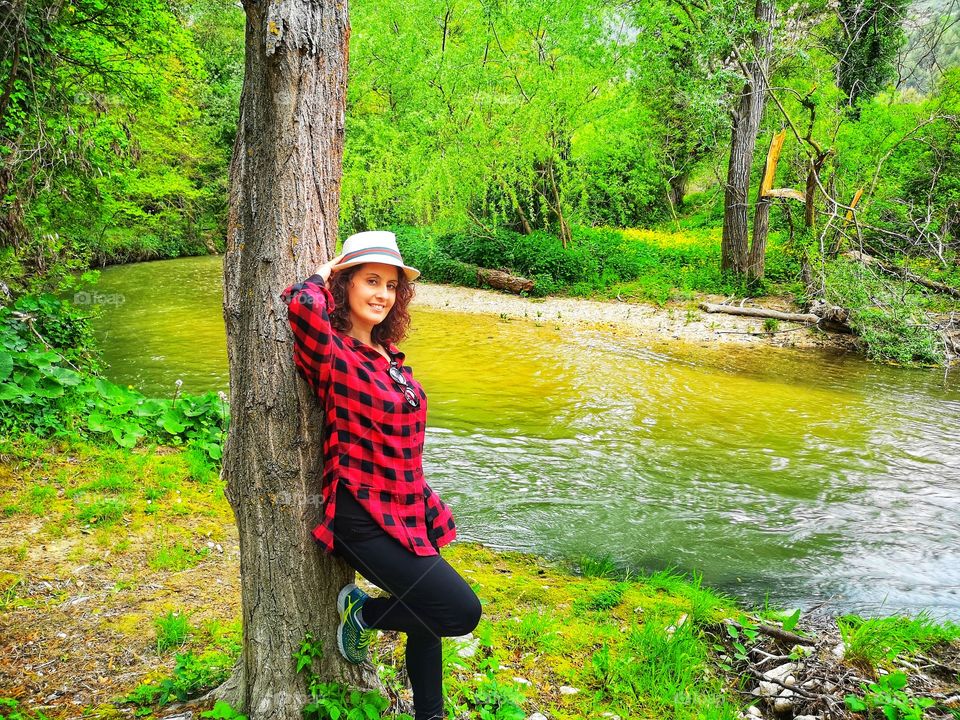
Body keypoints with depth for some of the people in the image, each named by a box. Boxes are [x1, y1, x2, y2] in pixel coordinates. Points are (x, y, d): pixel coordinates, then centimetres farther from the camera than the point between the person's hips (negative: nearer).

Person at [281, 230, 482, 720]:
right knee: (461, 612, -11)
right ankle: (361, 612, 11)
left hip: (411, 512, 8)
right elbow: (302, 305, -34)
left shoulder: (388, 355, 8)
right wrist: (324, 276, -14)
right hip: (366, 520, -8)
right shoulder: (332, 356, -16)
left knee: (426, 618, 17)